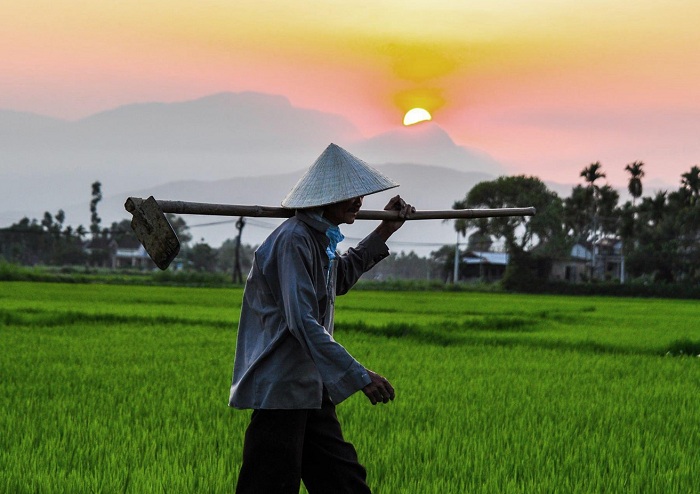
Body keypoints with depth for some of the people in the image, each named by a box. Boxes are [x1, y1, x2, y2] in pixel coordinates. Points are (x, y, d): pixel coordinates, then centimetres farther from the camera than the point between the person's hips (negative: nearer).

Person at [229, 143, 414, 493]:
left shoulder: (320, 238, 12)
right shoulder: (293, 240, -20)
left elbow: (338, 280, 34)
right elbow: (302, 322, -28)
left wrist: (384, 233, 30)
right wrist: (359, 376, -30)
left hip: (309, 389, 10)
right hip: (279, 390, -10)